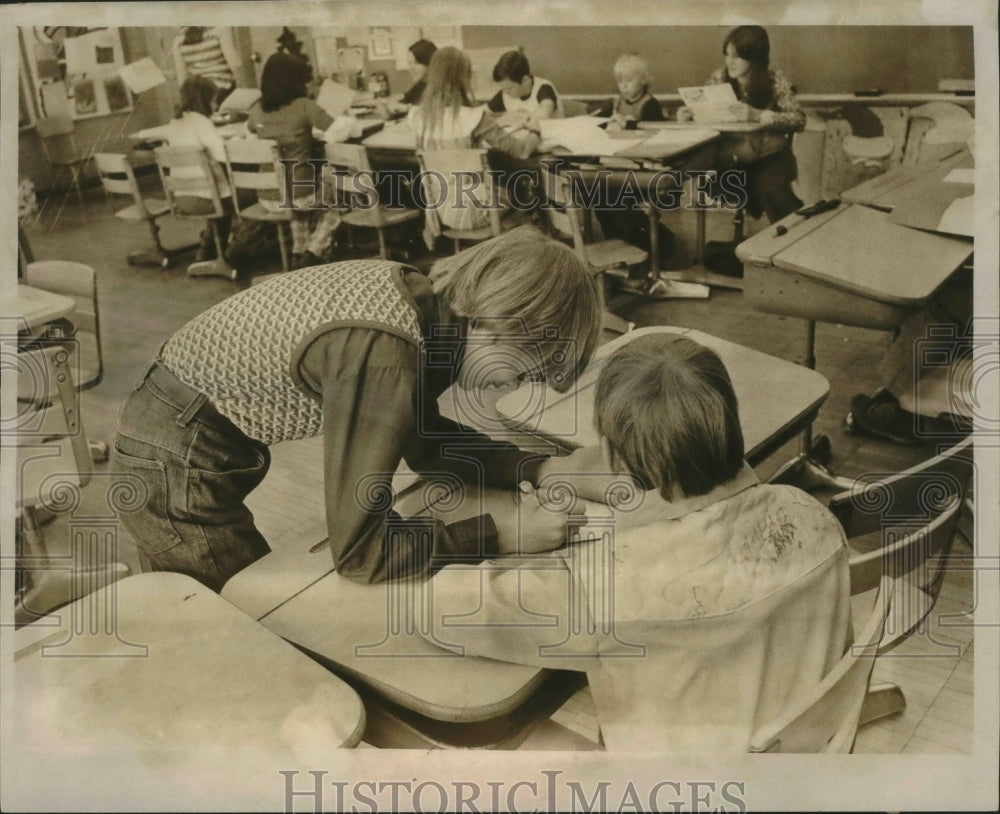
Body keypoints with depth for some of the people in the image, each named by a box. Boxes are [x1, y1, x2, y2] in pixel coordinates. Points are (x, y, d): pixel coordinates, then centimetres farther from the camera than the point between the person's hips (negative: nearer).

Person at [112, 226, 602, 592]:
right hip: (178, 466, -8)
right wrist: (501, 533, -25)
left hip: (179, 438, 9)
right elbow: (358, 549, -30)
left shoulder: (417, 299, -4)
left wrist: (537, 469, -2)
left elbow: (427, 439, 9)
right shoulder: (384, 353, -31)